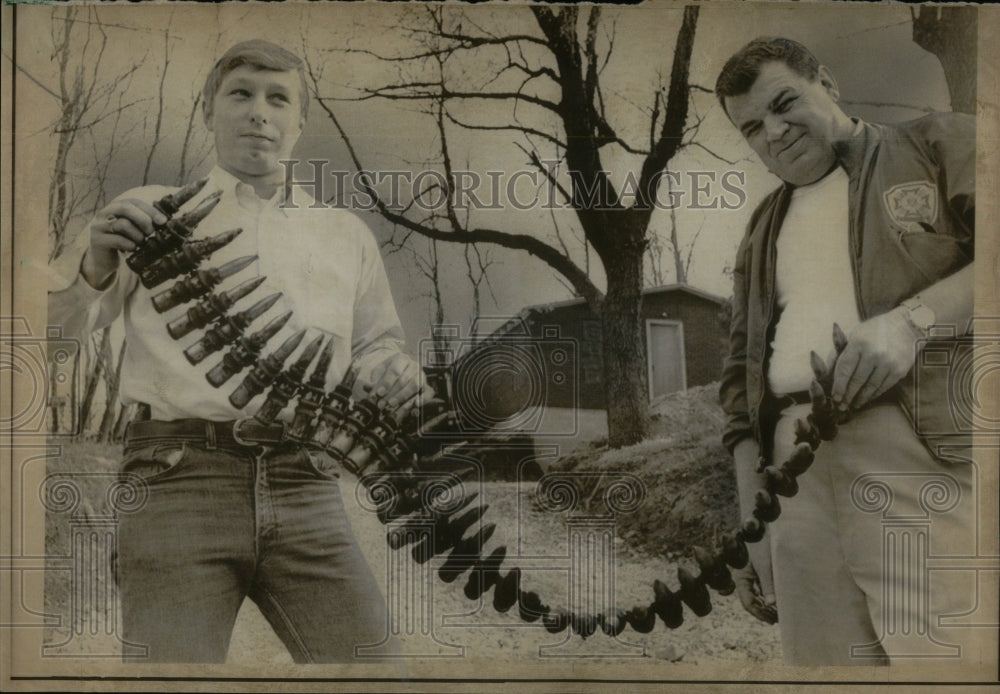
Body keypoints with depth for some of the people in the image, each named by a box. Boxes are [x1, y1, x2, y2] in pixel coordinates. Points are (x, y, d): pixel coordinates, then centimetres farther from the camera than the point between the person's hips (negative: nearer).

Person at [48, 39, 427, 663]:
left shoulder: (345, 233, 21)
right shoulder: (152, 212, 16)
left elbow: (375, 344, 28)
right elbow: (65, 325, 14)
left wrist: (393, 368, 4)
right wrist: (98, 264, -7)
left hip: (306, 490, 2)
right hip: (177, 476, -1)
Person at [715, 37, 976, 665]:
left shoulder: (939, 143, 14)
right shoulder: (762, 232, 27)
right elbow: (743, 376, 21)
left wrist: (914, 318, -16)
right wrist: (753, 519, 12)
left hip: (929, 443, -4)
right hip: (798, 465, 4)